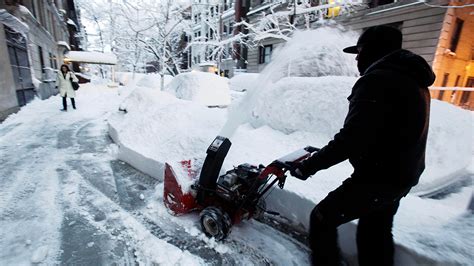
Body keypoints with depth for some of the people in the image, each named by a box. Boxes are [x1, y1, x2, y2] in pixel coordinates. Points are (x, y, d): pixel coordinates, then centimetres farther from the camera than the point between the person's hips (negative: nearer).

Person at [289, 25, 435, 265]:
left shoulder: (376, 80, -21)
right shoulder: (411, 78, 11)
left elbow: (351, 138, -30)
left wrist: (310, 165, -23)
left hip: (377, 177, -10)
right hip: (402, 174, 10)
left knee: (322, 218, 5)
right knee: (377, 232, 25)